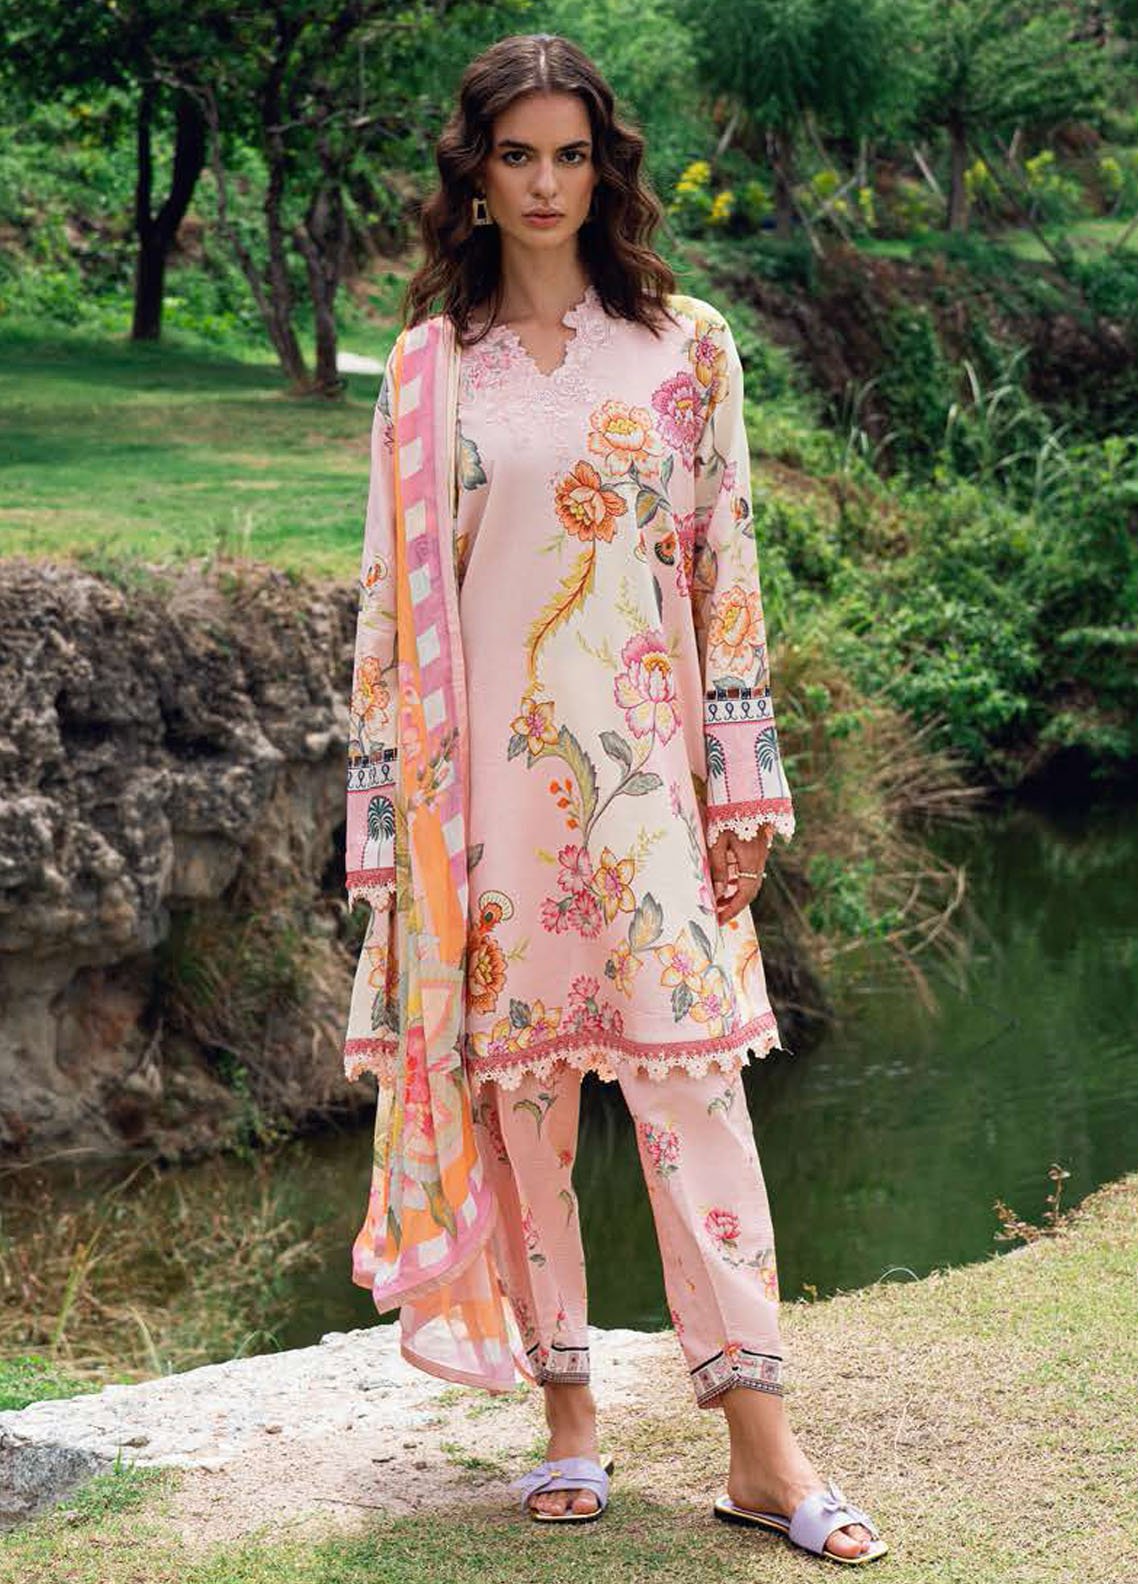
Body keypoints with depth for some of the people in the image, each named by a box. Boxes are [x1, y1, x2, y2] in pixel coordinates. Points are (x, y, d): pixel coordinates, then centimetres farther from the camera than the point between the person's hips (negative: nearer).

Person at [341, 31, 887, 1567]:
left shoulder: (685, 345, 6)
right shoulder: (427, 373, 8)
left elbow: (727, 569, 5)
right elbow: (391, 595, 8)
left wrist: (745, 787, 1)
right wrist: (391, 808, 3)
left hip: (644, 767, -1)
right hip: (491, 772, 1)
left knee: (689, 1070, -8)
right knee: (516, 1083, 3)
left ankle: (763, 1450, -7)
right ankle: (569, 1413, 14)